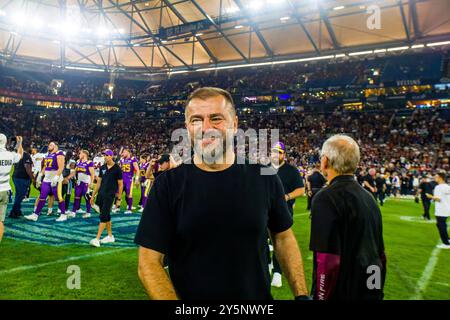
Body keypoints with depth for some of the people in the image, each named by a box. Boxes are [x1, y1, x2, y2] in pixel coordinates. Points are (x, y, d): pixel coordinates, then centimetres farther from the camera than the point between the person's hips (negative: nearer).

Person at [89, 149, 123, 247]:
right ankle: (110, 236, 26)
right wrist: (93, 195, 15)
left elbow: (120, 185, -4)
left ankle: (97, 239, -9)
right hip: (101, 194, 7)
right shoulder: (102, 168, 10)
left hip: (109, 195, -6)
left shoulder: (117, 169, -7)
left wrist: (119, 198, -6)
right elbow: (99, 182, 15)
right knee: (106, 216, 14)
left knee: (103, 216, -9)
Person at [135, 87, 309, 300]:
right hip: (187, 295, -1)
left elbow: (283, 238, 3)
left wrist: (302, 294, -4)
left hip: (258, 295, 2)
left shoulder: (263, 177, -8)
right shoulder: (168, 184, -13)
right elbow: (149, 262, -12)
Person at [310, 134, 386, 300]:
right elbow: (380, 255, 14)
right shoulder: (368, 197, 7)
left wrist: (321, 296, -14)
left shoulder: (326, 199, -19)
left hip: (343, 293, -7)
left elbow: (328, 263, -25)